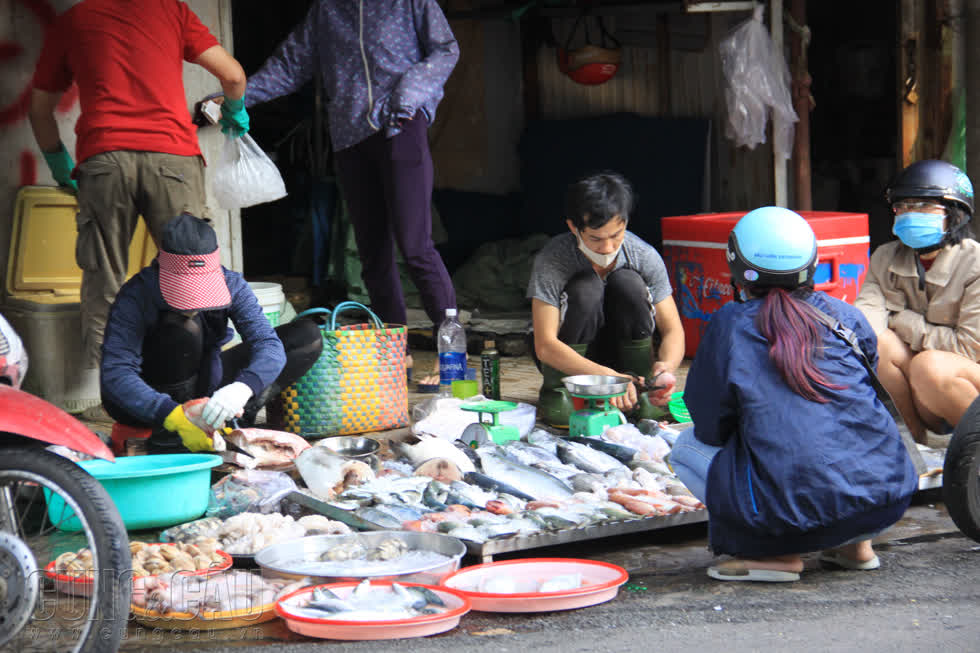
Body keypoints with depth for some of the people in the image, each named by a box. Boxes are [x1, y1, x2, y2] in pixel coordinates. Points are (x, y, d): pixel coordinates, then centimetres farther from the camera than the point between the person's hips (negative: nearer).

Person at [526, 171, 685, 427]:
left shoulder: (645, 256, -17)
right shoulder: (552, 260, -25)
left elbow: (673, 330, -14)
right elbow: (545, 346, -31)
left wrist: (666, 365, -38)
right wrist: (607, 376, -43)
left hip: (624, 352, 2)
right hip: (566, 358, -2)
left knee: (628, 283, -25)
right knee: (585, 288, -30)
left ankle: (642, 390, -16)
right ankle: (557, 391, -18)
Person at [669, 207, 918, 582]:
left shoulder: (729, 325, 1)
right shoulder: (844, 315, 10)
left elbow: (712, 430, 6)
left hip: (799, 513, -5)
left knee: (687, 448, 19)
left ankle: (777, 552, 2)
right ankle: (856, 543, 20)